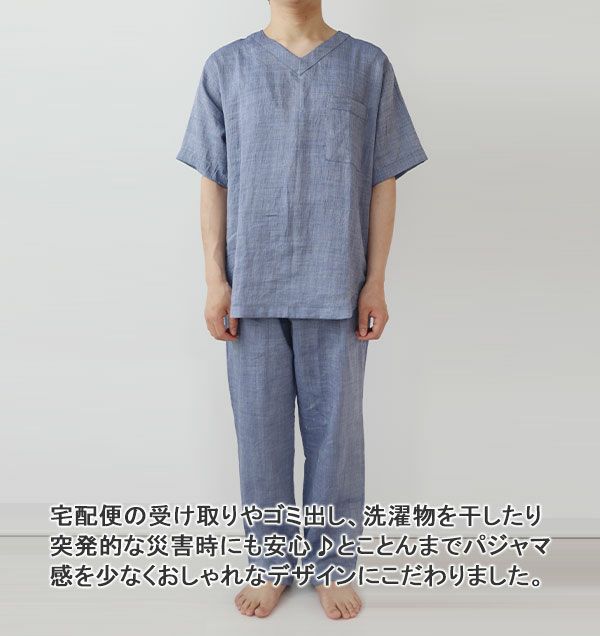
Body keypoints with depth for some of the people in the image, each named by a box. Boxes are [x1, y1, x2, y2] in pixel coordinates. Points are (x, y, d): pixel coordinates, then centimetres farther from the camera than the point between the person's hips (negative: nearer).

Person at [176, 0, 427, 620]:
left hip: (337, 288, 0)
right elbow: (213, 183, 6)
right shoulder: (226, 67, 7)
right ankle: (273, 563, 27)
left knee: (335, 429, 7)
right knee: (260, 429, 8)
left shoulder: (368, 65, 6)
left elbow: (382, 182, 4)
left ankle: (331, 565, 26)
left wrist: (375, 282, -1)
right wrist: (215, 281, 0)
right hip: (253, 288, 1)